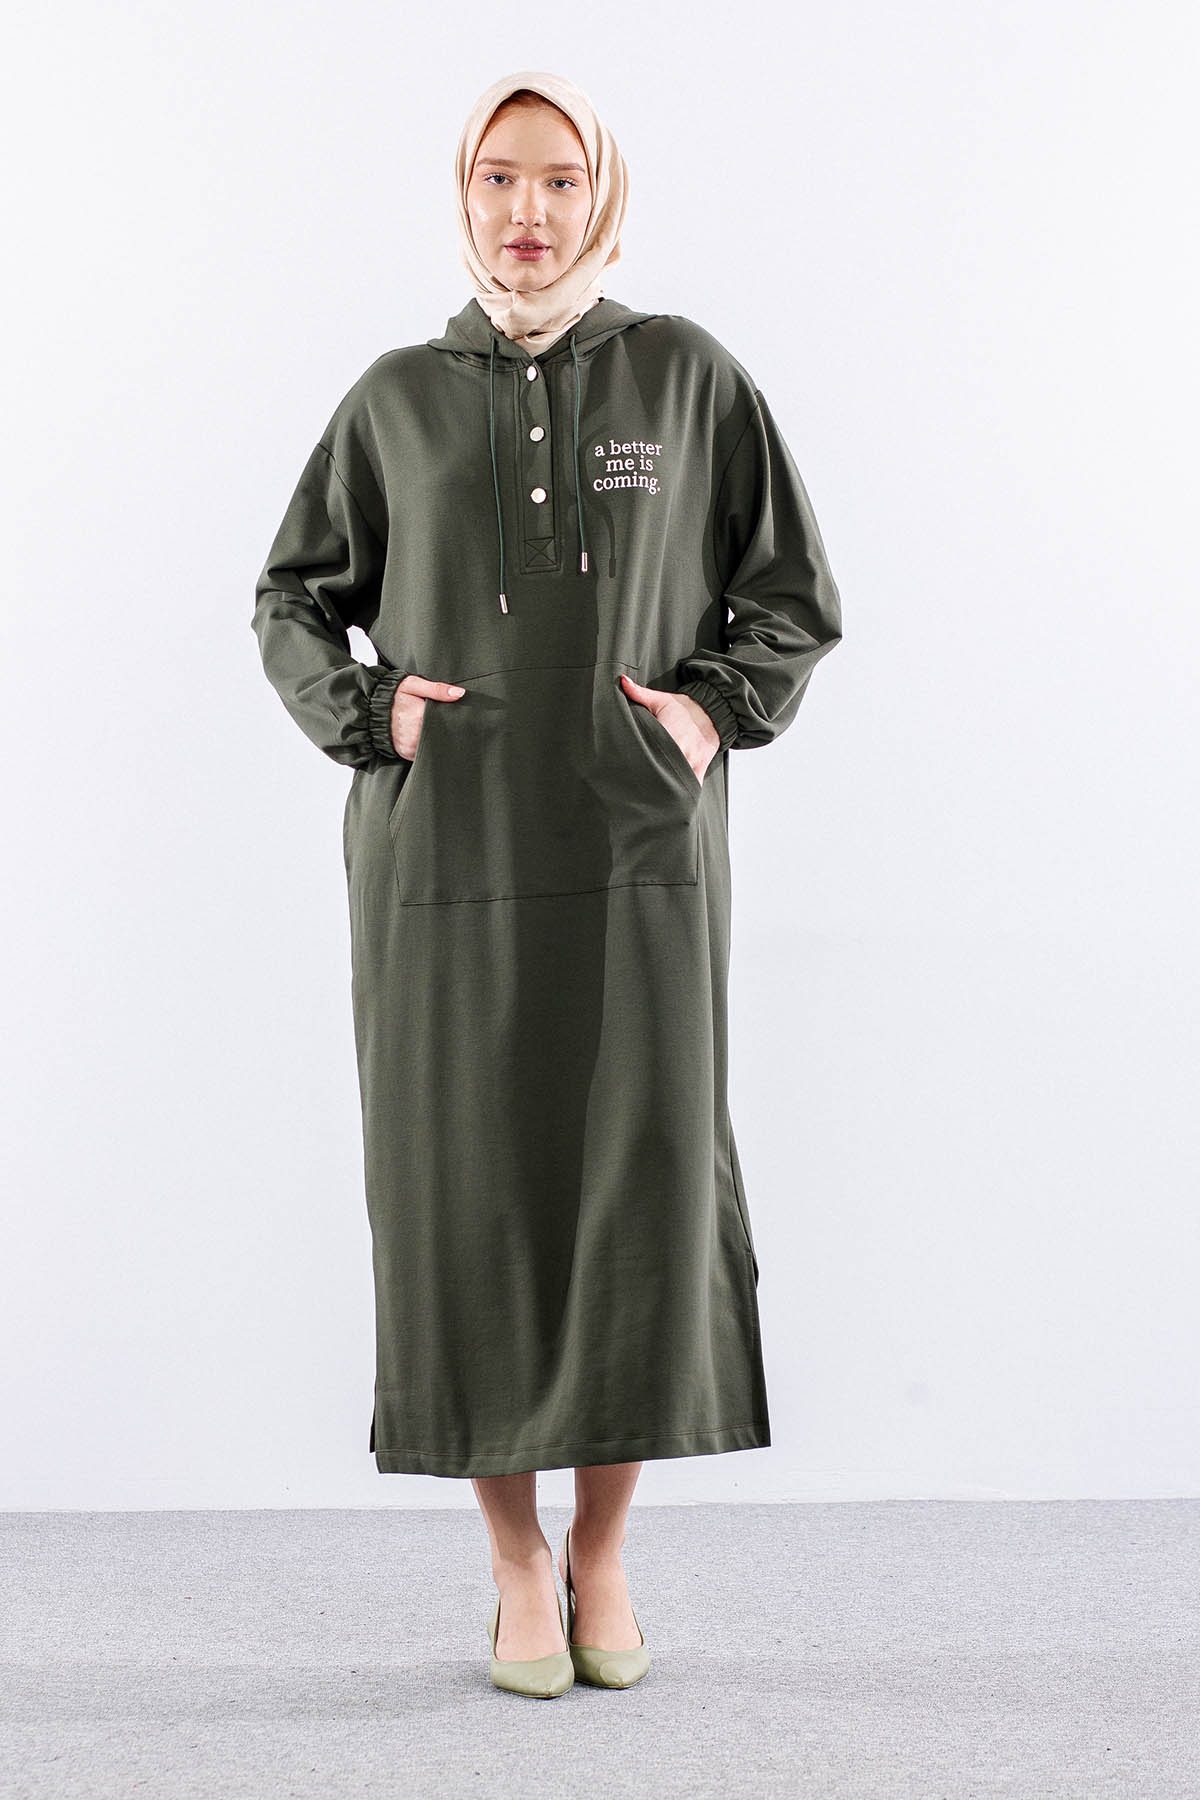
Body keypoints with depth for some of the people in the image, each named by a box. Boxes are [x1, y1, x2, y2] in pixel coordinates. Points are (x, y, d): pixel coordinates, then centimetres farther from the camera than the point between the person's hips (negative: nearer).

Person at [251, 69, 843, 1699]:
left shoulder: (687, 376, 6)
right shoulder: (397, 398, 8)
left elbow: (797, 597, 11)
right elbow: (293, 601, 17)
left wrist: (716, 712, -4)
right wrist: (362, 715, 0)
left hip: (638, 858, 0)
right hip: (444, 861, 1)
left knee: (640, 1197, -2)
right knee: (467, 1197, 1)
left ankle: (603, 1551, 17)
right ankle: (516, 1567, 16)